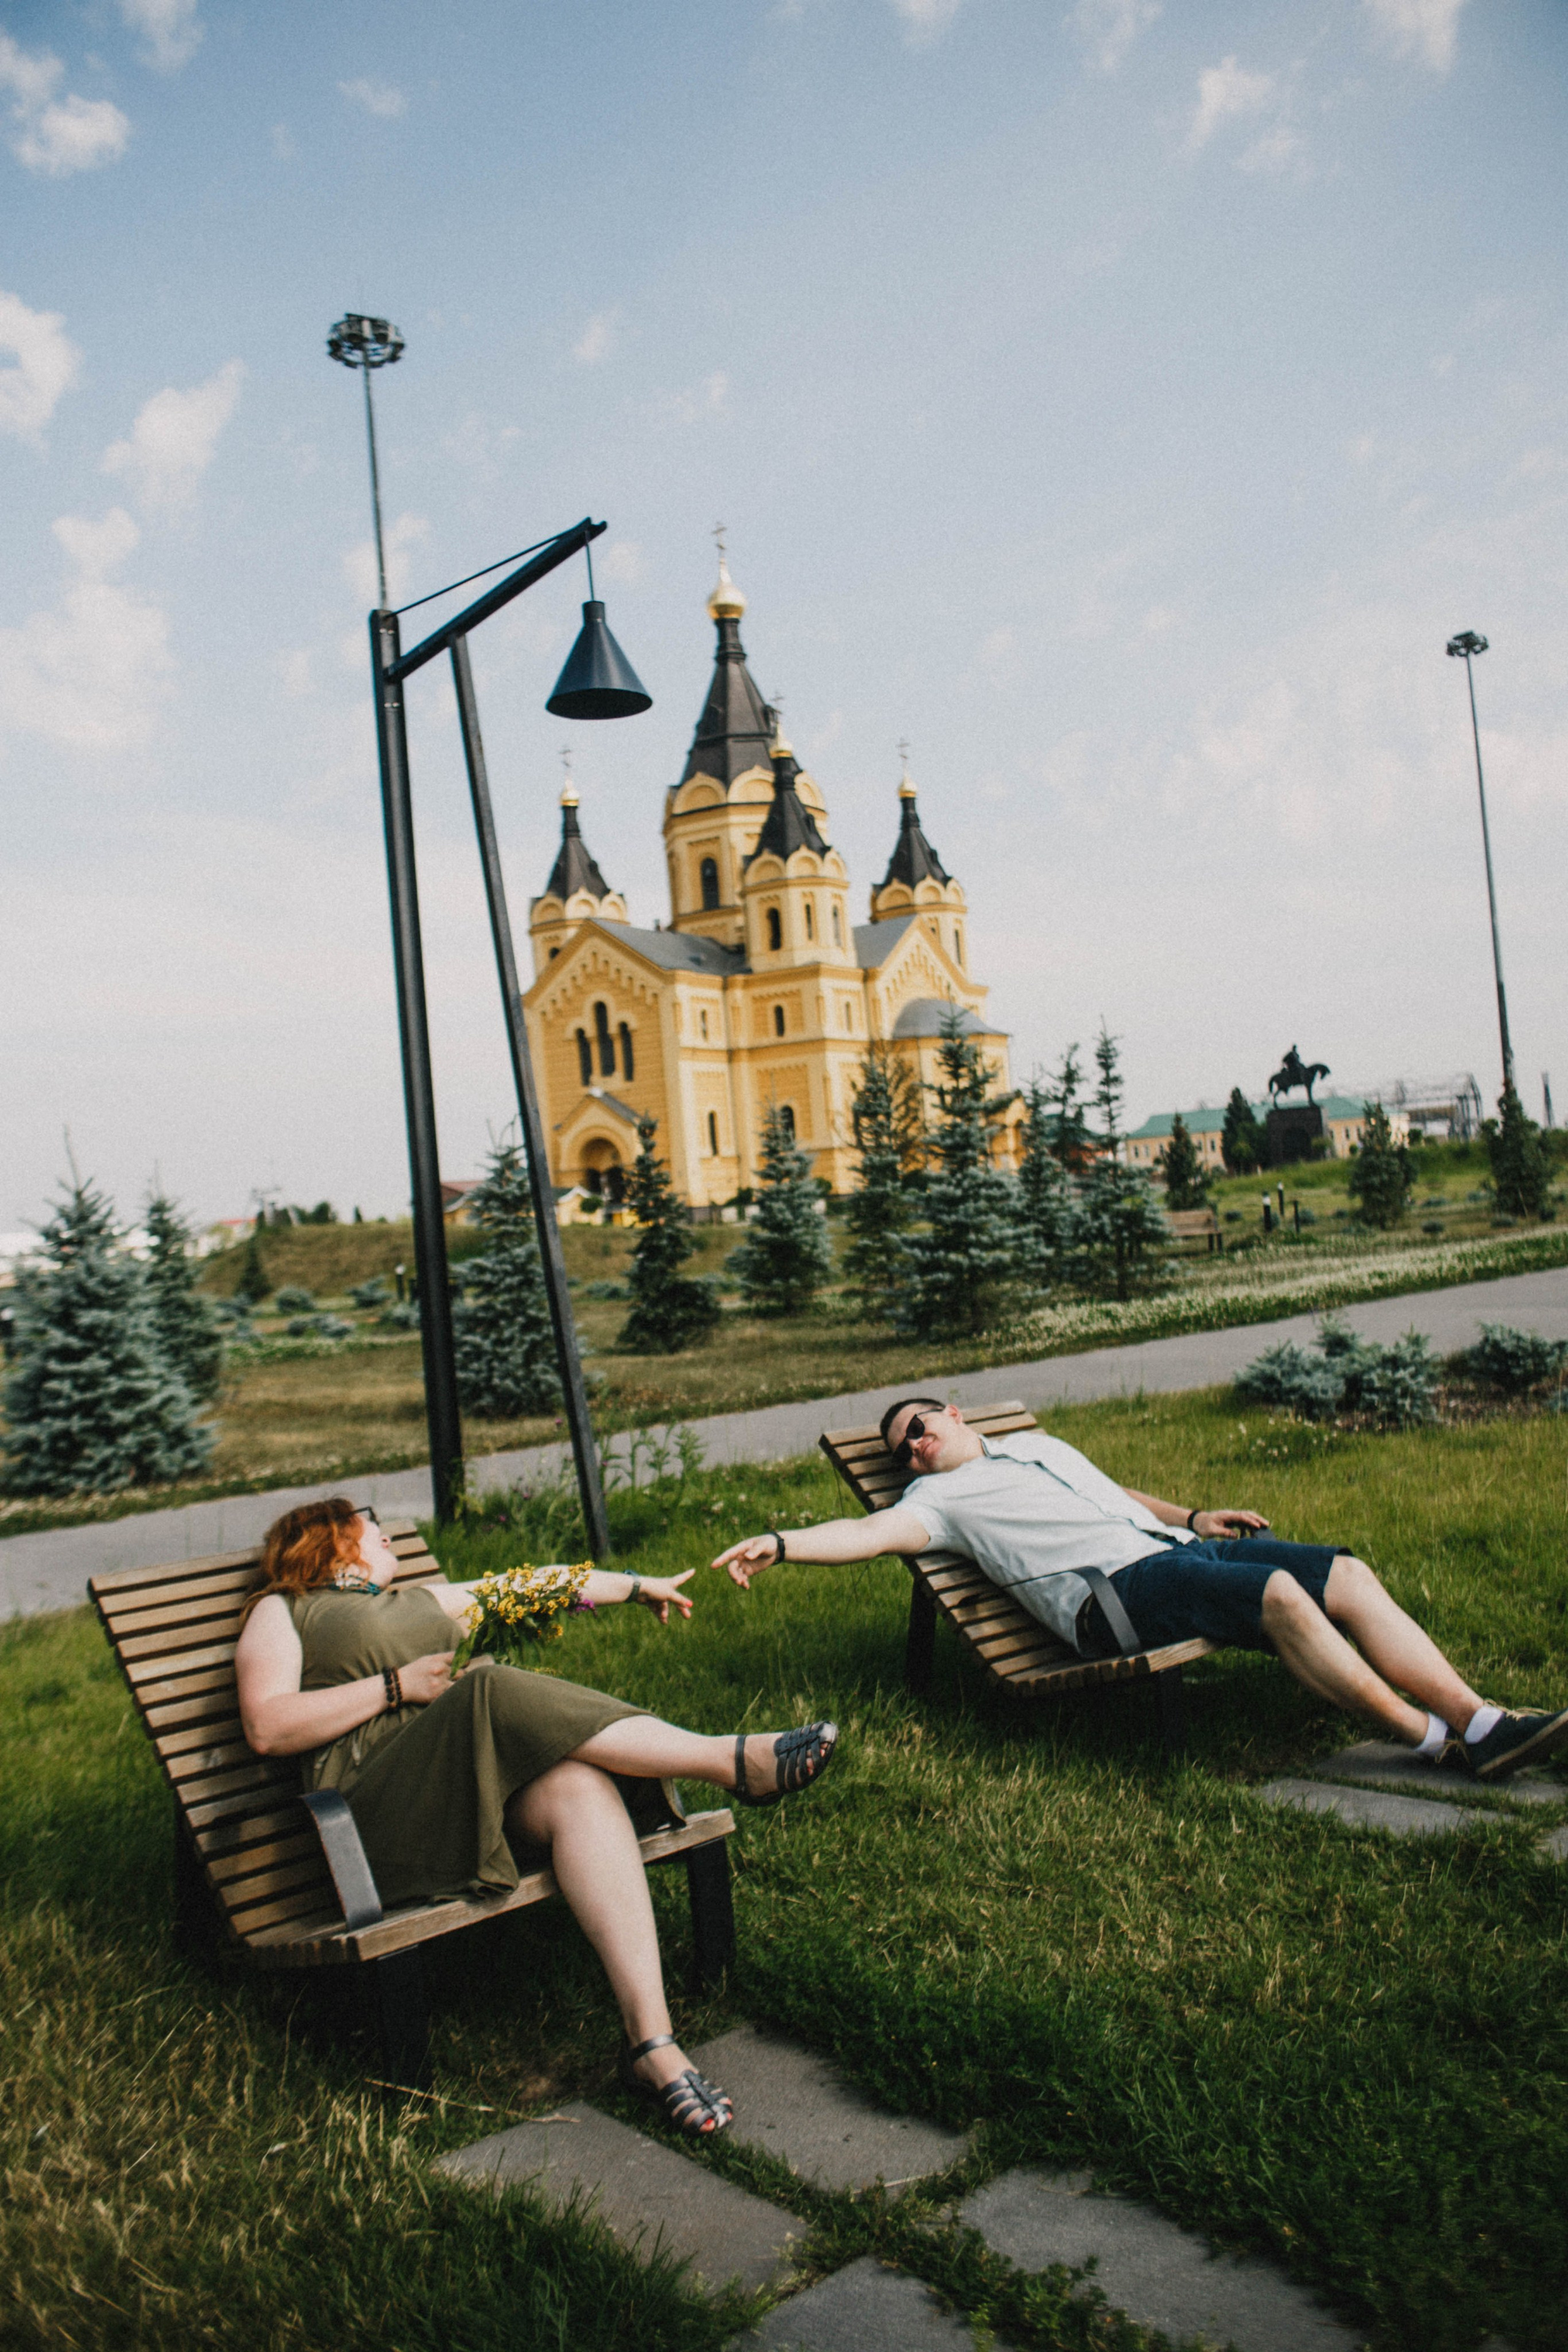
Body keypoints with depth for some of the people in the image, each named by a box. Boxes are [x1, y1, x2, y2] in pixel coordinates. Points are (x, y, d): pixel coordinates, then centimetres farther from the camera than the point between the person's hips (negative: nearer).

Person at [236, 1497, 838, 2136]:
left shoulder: (422, 1601, 36)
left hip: (498, 1770, 5)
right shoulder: (284, 1610, 17)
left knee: (581, 1785, -29)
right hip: (384, 1797, -5)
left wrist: (638, 1585, 44)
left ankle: (649, 2038, -38)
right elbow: (267, 1728, -1)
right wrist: (396, 1687, -6)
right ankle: (735, 1762, -29)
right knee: (496, 1689, -32)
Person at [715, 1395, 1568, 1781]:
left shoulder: (1038, 1443, 32)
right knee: (1281, 1593, -28)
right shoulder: (939, 1497, 11)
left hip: (1178, 1548, 7)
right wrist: (781, 1543, -20)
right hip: (1115, 1587, -7)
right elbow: (871, 1532, -5)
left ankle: (1479, 1719, -12)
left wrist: (1193, 1515, 23)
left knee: (1347, 1575, -9)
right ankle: (1435, 1740, -24)